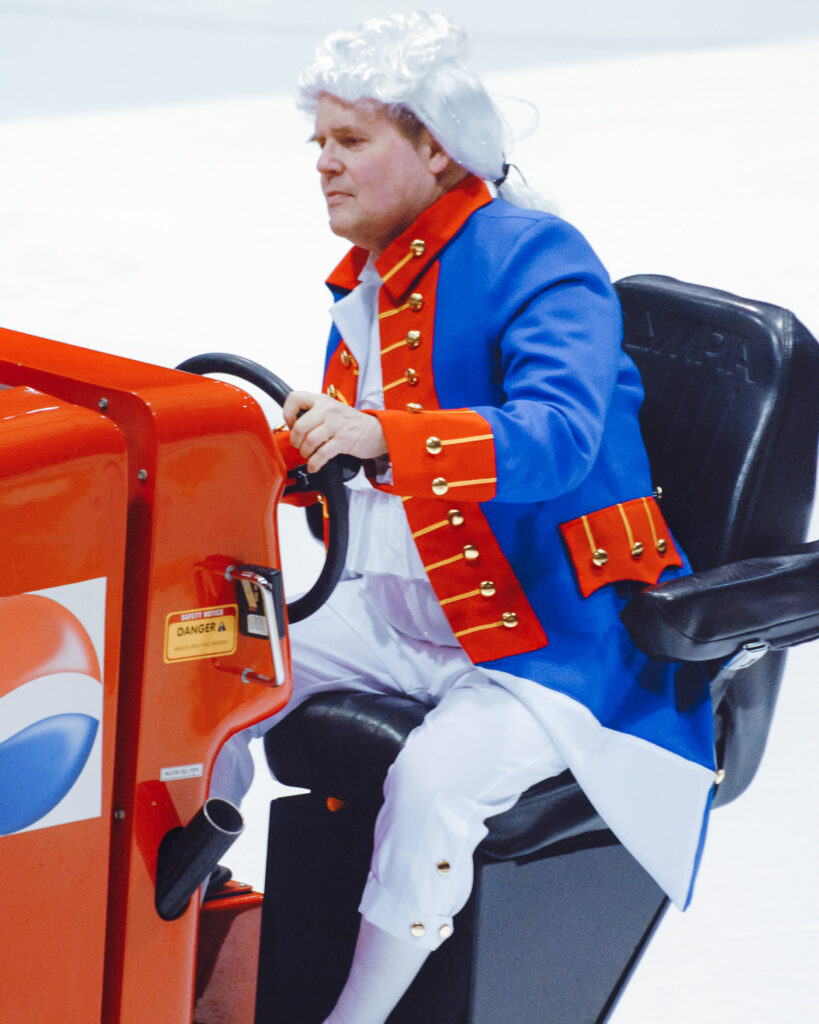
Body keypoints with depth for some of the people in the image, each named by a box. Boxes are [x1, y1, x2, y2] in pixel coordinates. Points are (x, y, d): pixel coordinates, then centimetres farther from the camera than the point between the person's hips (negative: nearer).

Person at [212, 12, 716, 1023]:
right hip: (392, 616, 8)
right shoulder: (366, 280, 12)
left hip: (552, 638, -8)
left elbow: (558, 440, -33)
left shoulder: (539, 258, -15)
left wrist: (377, 436, -46)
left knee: (431, 782, -31)